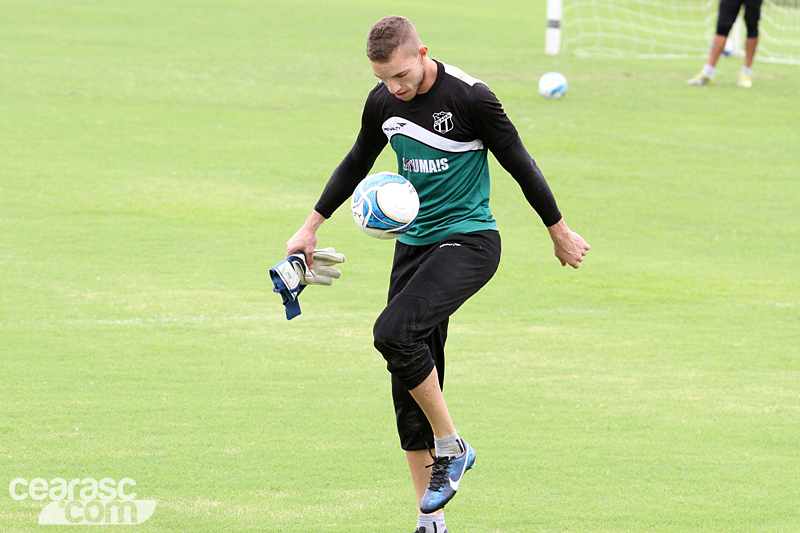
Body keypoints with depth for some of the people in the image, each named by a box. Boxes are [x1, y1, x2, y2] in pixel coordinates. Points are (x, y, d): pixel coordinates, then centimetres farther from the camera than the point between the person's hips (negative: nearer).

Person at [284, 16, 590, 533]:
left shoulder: (469, 97, -16)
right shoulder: (383, 102, 2)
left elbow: (519, 162, -5)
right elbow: (357, 162, 21)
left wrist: (560, 231, 3)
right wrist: (312, 226, 23)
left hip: (469, 241, -6)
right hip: (414, 243, 7)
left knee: (394, 333, -28)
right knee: (409, 386, 2)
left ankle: (451, 447, -8)